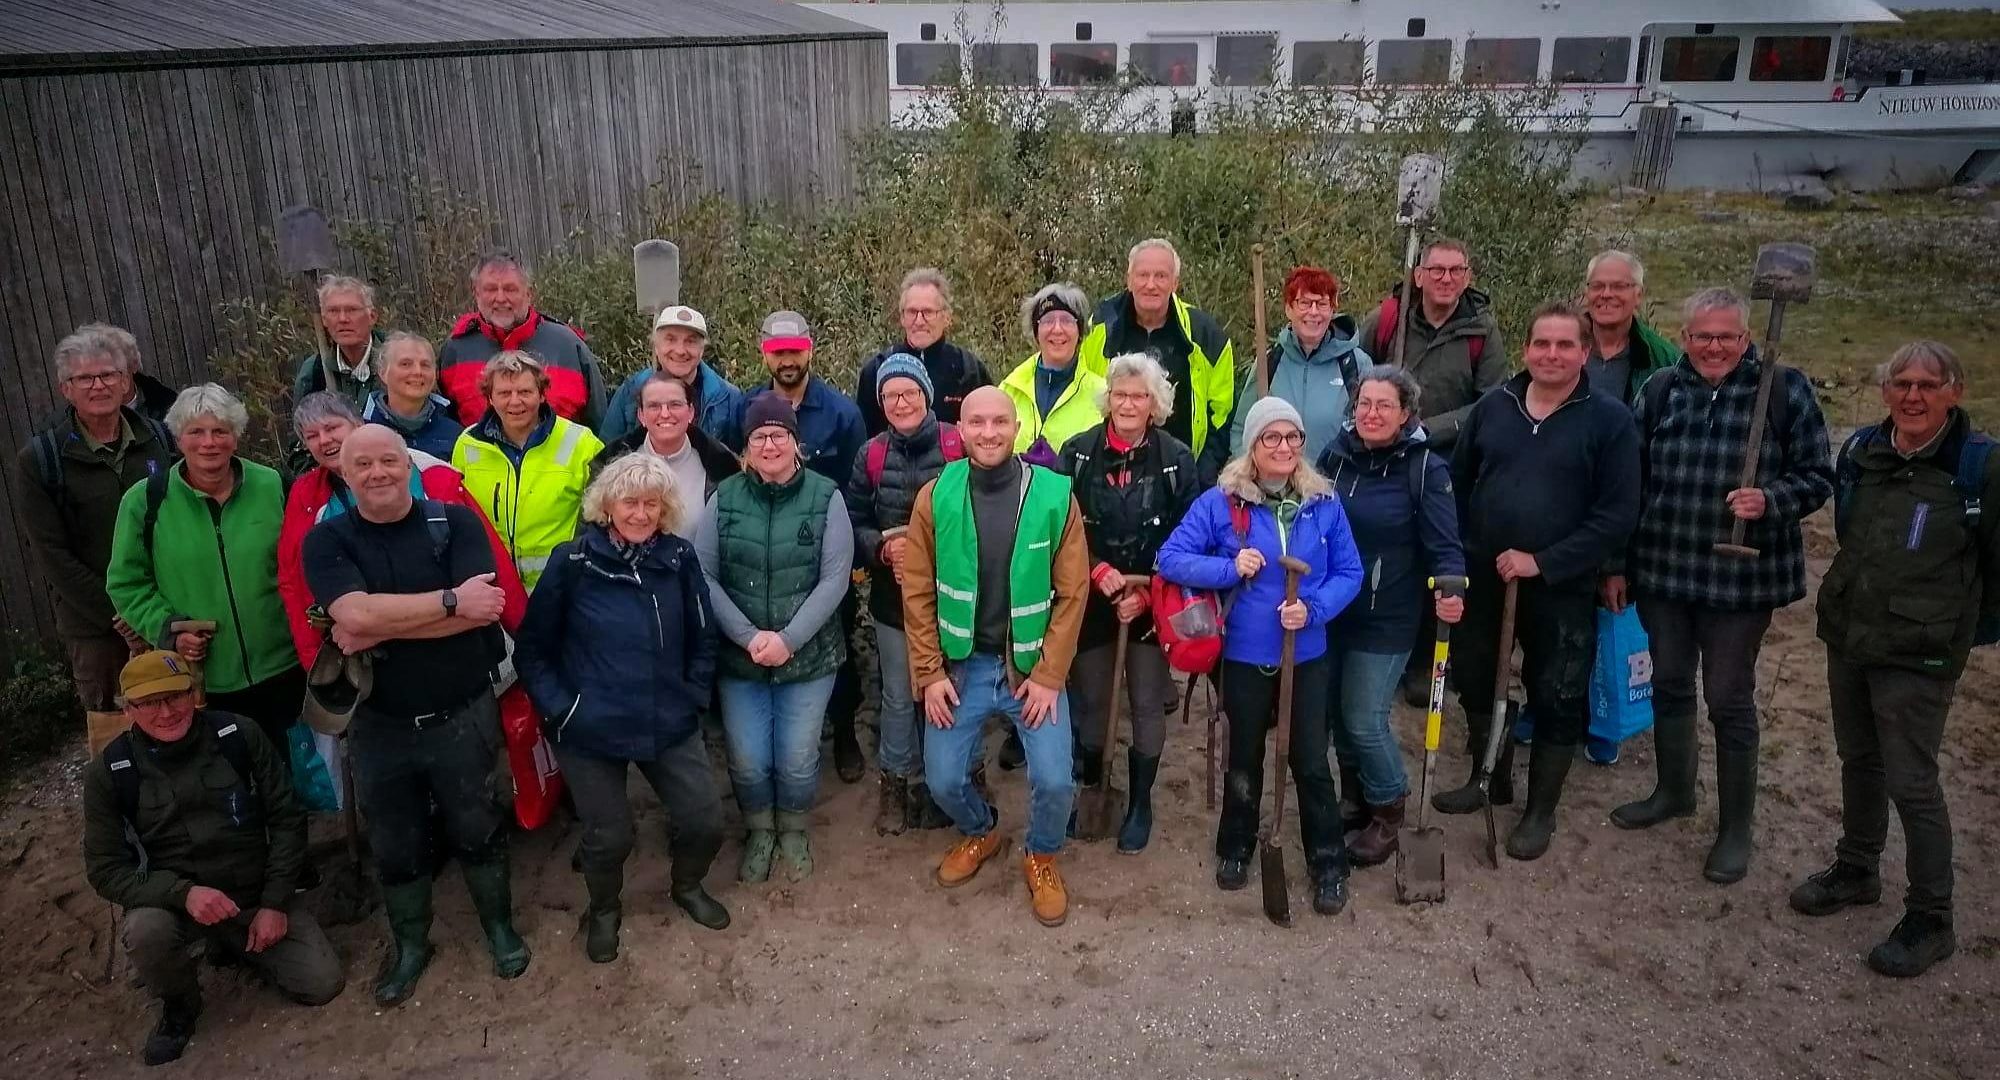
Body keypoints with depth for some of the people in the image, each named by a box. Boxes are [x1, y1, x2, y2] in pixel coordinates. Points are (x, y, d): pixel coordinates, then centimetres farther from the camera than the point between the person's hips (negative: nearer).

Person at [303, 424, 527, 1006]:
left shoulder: (454, 521, -7)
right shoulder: (326, 541, -5)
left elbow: (483, 609, -21)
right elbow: (356, 614, -24)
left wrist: (380, 630, -20)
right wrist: (451, 599, -23)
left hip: (464, 716, -1)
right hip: (379, 725, 1)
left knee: (476, 831, 15)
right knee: (394, 845, 18)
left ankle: (500, 925, 38)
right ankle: (409, 943, 40)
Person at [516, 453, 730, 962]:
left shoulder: (679, 558, -4)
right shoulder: (573, 562, -12)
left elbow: (702, 639, 6)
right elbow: (532, 649, -4)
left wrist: (694, 696, 0)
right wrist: (560, 708, -9)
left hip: (671, 724, 3)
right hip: (591, 730, -2)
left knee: (705, 822, 8)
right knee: (609, 837, 9)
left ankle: (686, 886, 41)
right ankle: (603, 909, 42)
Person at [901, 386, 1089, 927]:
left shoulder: (1055, 496, -10)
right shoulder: (935, 496, -7)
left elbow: (1072, 592, -7)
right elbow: (918, 592, -2)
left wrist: (1049, 674, -10)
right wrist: (929, 673, -6)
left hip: (1033, 665, -1)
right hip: (961, 664, 1)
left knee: (1054, 780, -9)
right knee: (943, 780, 3)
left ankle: (1041, 857, 24)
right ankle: (980, 832, 37)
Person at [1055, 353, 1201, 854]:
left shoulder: (1177, 459, -6)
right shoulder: (1078, 452, -5)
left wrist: (1145, 593, -14)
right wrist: (1099, 571, -18)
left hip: (1152, 603, -1)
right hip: (1090, 600, 1)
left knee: (1147, 704, 8)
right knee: (1090, 701, 12)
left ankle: (1140, 803, 25)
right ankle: (1087, 789, 34)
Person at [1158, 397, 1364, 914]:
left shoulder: (1324, 502, -4)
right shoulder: (1220, 501, -10)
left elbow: (1349, 573, -1)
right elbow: (1170, 558, -9)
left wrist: (1313, 609, -19)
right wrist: (1229, 569, -22)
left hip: (1307, 655, 1)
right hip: (1245, 654, 0)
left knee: (1311, 761, 6)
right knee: (1244, 757, 17)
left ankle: (1329, 865, 24)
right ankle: (1236, 849, 37)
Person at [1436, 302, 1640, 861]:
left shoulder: (1610, 420, -8)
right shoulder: (1492, 407, 2)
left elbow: (1618, 514, -13)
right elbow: (1457, 486, 9)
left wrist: (1543, 561, -19)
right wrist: (1459, 556, 0)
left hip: (1561, 590, -3)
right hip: (1483, 580, 4)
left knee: (1557, 701, 7)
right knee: (1476, 683, 17)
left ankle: (1541, 810, 26)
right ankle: (1491, 779, 39)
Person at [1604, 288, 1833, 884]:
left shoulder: (1785, 391, -6)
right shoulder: (1659, 391, 3)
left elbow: (1817, 477, -3)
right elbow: (1631, 483, 7)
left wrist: (1770, 499, -24)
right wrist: (1617, 564, 7)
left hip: (1741, 576, -4)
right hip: (1661, 570, 4)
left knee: (1730, 699, 5)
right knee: (1670, 685, 18)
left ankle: (1736, 827, 21)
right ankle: (1673, 791, 38)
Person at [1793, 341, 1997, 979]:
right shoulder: (1861, 451, 2)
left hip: (1919, 656, -6)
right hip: (1847, 638, 6)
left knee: (1911, 782, -1)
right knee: (1858, 761, 20)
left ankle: (1930, 922, 14)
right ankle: (1856, 871, 39)